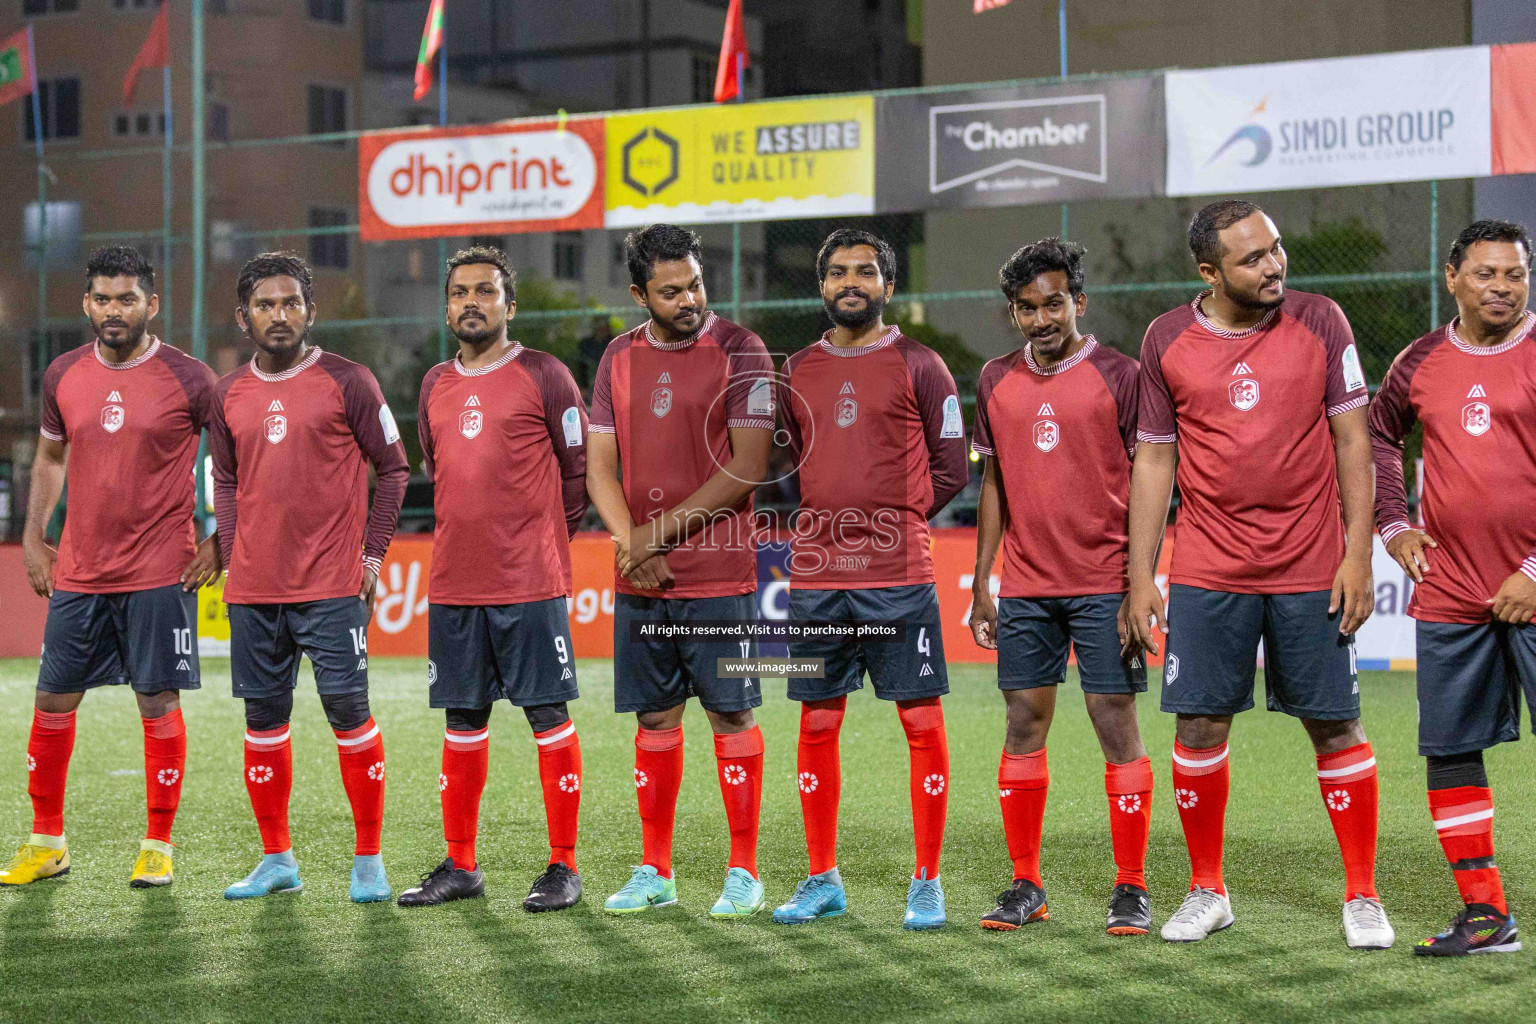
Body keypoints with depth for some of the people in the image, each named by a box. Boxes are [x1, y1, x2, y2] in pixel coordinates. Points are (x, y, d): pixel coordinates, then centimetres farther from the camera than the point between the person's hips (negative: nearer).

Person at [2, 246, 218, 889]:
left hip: (161, 573, -4)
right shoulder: (63, 377, 5)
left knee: (158, 703, -1)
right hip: (78, 573, 4)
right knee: (53, 699, 6)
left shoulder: (189, 380, -7)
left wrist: (221, 540, -5)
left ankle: (159, 848, 11)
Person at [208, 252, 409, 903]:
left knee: (348, 709, -7)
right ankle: (276, 860, 18)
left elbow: (392, 467, 1)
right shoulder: (228, 395, 9)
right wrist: (233, 553, 8)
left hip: (333, 583, -4)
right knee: (263, 717, 8)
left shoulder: (347, 382, -3)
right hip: (253, 587, 4)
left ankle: (368, 861, 2)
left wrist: (371, 554, -4)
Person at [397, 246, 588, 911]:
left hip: (529, 582, -5)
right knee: (463, 721, 9)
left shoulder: (543, 376, -3)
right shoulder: (435, 386, 13)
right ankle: (460, 865, 17)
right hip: (452, 583, 5)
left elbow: (580, 469, 0)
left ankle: (564, 867, 2)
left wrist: (542, 542, 4)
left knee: (548, 715, -3)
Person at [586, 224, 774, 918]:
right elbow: (600, 467, 9)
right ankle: (655, 873, 17)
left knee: (731, 715, -1)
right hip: (640, 578, 4)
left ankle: (743, 874, 7)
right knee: (655, 718, 9)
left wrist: (660, 532, -12)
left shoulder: (739, 352, -5)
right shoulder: (619, 358, 9)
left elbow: (748, 467, -11)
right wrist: (630, 544, -7)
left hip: (720, 575, -4)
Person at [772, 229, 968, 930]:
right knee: (817, 725, 7)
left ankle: (927, 884, 4)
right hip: (815, 576, 4)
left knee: (922, 722, -4)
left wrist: (894, 521, -1)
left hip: (898, 576, -3)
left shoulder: (918, 366, 2)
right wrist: (823, 526, 7)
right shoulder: (797, 371, 12)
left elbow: (950, 467, 3)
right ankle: (822, 881, 17)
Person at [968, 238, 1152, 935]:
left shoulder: (1117, 376, -3)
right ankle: (1025, 885, 13)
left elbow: (1146, 484, -3)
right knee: (1024, 726, 5)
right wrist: (981, 583, 11)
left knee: (1116, 724, -3)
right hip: (1025, 585, 4)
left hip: (1103, 584, -4)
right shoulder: (997, 381, 10)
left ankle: (1131, 888, 4)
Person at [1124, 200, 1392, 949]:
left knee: (1335, 726, 3)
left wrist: (1359, 554, -5)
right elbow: (1154, 459, 7)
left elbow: (1352, 441, 1)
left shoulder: (1320, 323, -1)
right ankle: (1206, 891, 18)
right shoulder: (1167, 341, 1)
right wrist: (1141, 576, 4)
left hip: (1311, 570, -1)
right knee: (1199, 725, 2)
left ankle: (1362, 896, 14)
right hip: (1207, 571, 1)